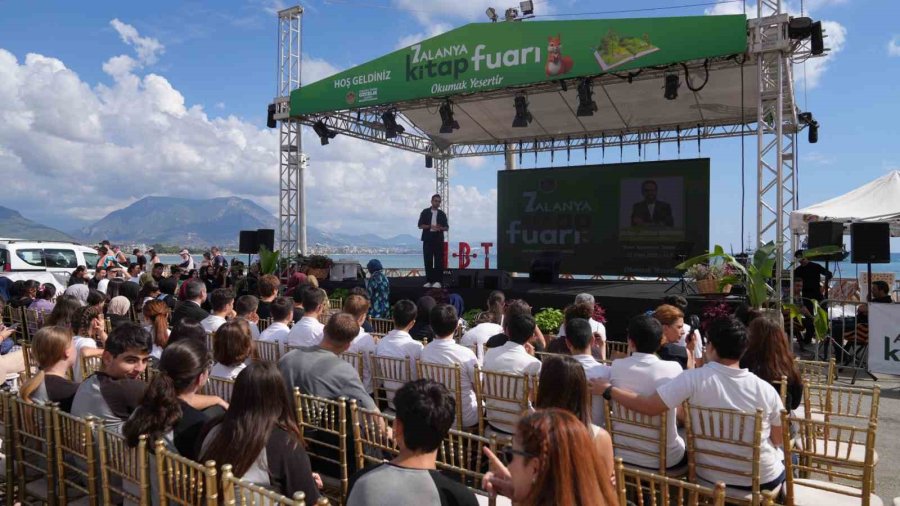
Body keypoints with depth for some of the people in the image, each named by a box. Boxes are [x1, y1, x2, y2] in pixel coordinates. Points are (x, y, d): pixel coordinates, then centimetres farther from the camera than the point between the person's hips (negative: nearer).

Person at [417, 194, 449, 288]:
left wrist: (440, 228, -12)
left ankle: (437, 281, -3)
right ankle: (429, 281, 6)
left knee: (439, 261, -5)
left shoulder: (442, 214, 11)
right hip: (427, 239, -1)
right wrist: (430, 226, -15)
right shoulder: (425, 212, 6)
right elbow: (420, 225, 0)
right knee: (428, 261, 0)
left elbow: (447, 227, 10)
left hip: (439, 240, 1)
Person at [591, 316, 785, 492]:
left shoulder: (695, 379, -21)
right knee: (786, 455, 33)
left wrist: (608, 390, -8)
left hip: (710, 476, -1)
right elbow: (778, 440, -2)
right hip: (763, 480, 1)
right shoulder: (766, 390, -15)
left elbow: (648, 406, -20)